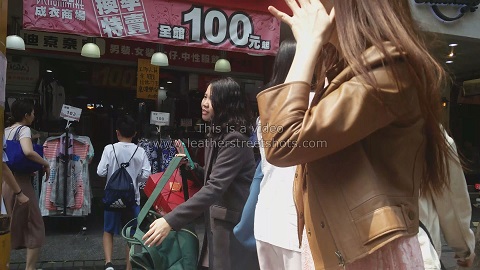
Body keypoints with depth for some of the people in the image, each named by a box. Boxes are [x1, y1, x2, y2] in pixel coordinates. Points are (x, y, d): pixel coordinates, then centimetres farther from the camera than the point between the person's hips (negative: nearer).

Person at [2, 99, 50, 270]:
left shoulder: (5, 131, 13)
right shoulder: (24, 129, -12)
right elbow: (28, 152, -31)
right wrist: (46, 164, -16)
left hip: (6, 182, 8)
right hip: (21, 183, -8)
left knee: (8, 227, 17)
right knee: (35, 227, 2)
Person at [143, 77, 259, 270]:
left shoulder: (235, 140, -20)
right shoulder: (216, 135, 11)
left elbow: (215, 188, -30)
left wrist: (171, 220, -33)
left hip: (234, 228, -9)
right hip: (217, 224, 9)